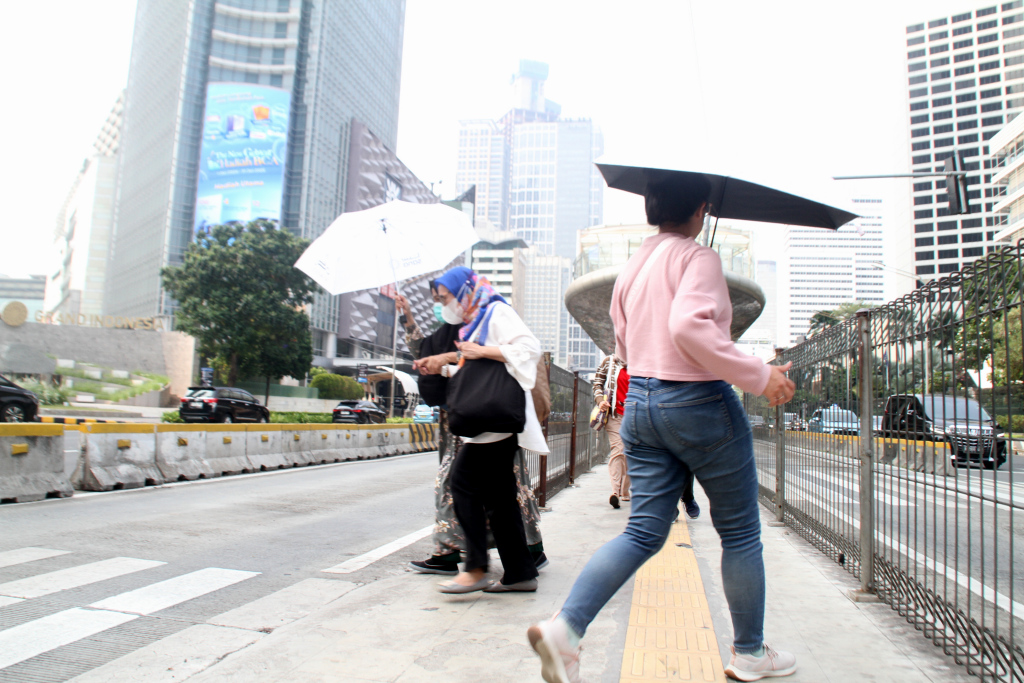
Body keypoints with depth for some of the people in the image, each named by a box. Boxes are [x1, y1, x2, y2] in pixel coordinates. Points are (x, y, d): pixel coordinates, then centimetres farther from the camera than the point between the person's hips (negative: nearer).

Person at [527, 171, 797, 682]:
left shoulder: (631, 268, 14)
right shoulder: (697, 257, -10)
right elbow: (689, 325, -27)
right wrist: (758, 376, -20)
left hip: (640, 401, 7)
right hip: (699, 402, -7)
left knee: (644, 530, 8)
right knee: (740, 532, 12)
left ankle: (565, 627, -7)